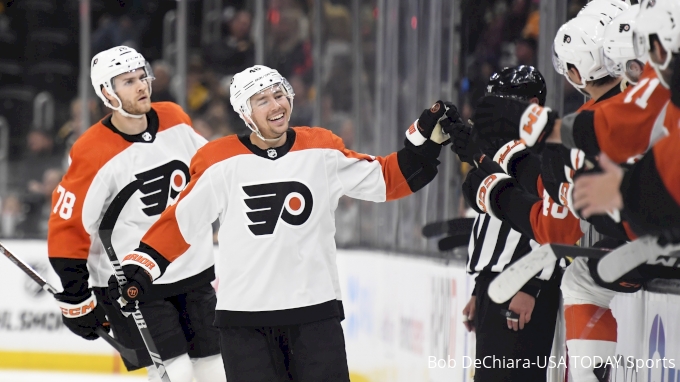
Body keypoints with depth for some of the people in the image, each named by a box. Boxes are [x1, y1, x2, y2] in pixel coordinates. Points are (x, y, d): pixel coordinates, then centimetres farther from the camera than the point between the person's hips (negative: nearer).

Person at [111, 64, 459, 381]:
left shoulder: (322, 151, 2)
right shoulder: (220, 162, -4)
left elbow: (388, 179, 8)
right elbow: (180, 222, 0)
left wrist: (427, 136, -2)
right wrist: (140, 266, -9)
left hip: (315, 310, 1)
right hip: (244, 316, -1)